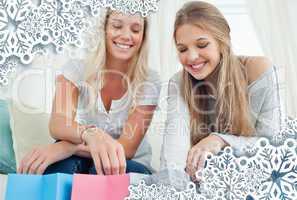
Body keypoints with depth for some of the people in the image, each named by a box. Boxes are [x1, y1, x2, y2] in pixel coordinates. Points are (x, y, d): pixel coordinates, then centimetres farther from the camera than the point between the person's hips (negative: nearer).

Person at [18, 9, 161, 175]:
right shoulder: (77, 68, -9)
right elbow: (57, 125, -26)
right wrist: (90, 133, -50)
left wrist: (63, 148, -35)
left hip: (129, 167, -1)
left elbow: (127, 148, -21)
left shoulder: (149, 81, -12)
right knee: (61, 162, -32)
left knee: (101, 171, -35)